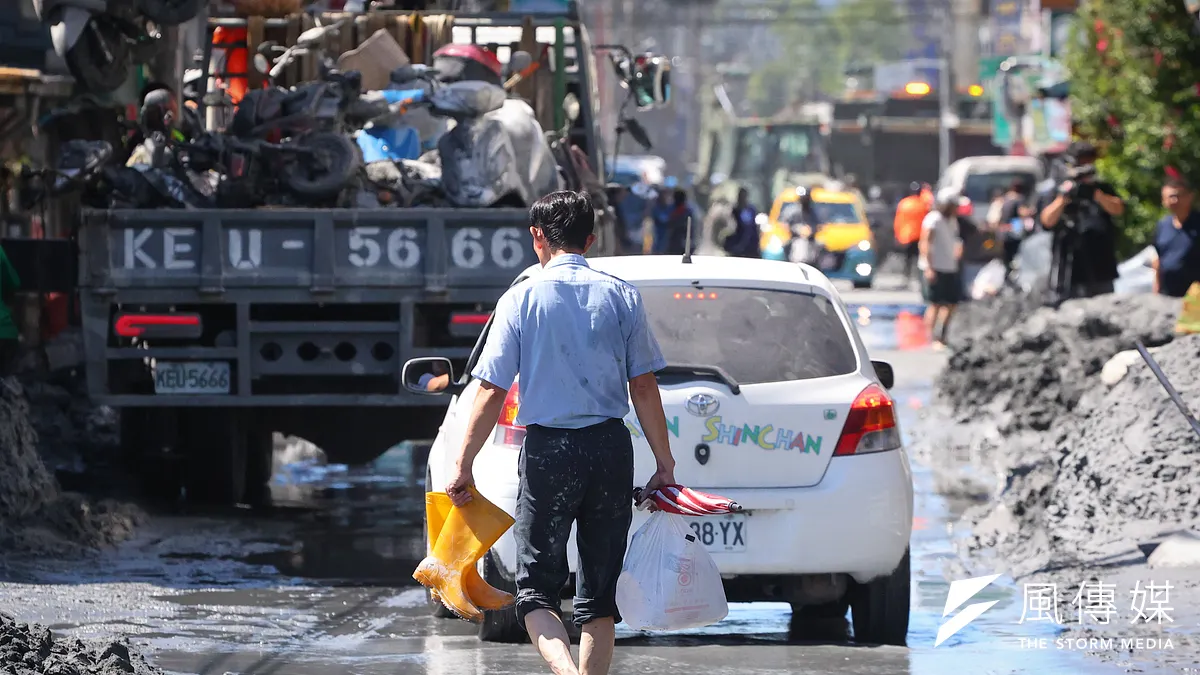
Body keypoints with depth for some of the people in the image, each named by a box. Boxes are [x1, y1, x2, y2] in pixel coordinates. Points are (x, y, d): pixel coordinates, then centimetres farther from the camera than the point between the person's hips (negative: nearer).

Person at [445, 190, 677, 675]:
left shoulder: (521, 299, -4)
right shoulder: (621, 296, 2)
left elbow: (492, 392, -6)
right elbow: (643, 388, 2)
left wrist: (464, 464, 0)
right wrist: (664, 464, 8)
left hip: (548, 451, -2)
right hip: (610, 447, 2)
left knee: (536, 589, 2)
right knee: (600, 591, 12)